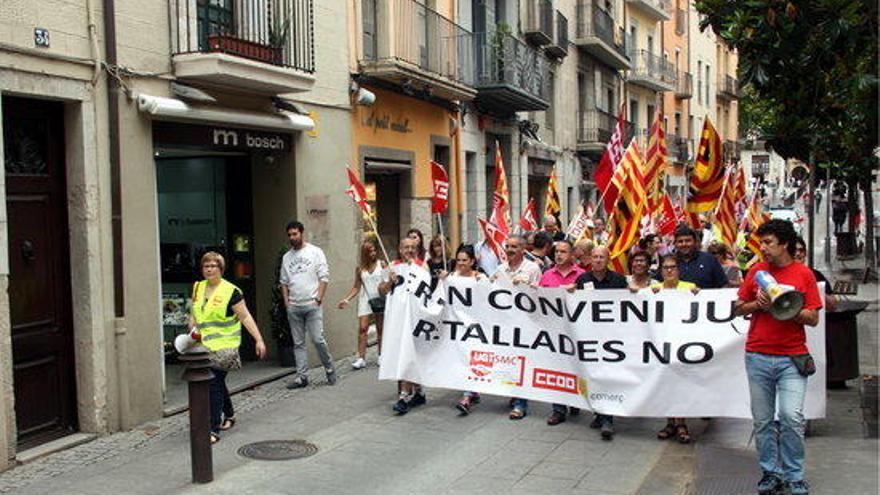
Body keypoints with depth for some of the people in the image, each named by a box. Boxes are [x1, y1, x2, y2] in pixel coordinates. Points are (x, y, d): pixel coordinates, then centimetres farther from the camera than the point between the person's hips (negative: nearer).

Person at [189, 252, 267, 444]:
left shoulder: (231, 291, -8)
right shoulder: (198, 288, 11)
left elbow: (245, 317, -7)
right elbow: (194, 315, 20)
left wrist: (258, 339, -11)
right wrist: (192, 330, 1)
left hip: (224, 345, -6)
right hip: (203, 345, 6)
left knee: (214, 383, -12)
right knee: (217, 382, 17)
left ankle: (214, 430, -9)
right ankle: (229, 415, 39)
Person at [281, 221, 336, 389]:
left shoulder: (315, 252, 0)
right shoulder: (286, 257, 13)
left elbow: (324, 277, -4)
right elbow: (283, 282, 17)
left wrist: (318, 299, -10)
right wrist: (286, 301, 5)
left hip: (312, 305, -4)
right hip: (293, 307, 5)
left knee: (318, 339, -9)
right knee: (298, 343, 6)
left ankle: (330, 369, 10)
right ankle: (302, 376, 11)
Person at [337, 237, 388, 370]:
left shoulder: (382, 264, 1)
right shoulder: (360, 268, 5)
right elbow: (356, 287, 8)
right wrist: (346, 299, -1)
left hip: (380, 299, -1)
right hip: (365, 300, 1)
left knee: (380, 329, 7)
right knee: (362, 328, -9)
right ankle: (361, 358, -7)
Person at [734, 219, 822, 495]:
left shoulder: (804, 274, 1)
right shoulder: (757, 271, 8)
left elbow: (813, 319, 0)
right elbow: (738, 308, 12)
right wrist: (758, 304, -7)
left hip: (791, 358, -2)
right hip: (758, 356, 2)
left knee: (792, 416, -9)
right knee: (763, 420, 6)